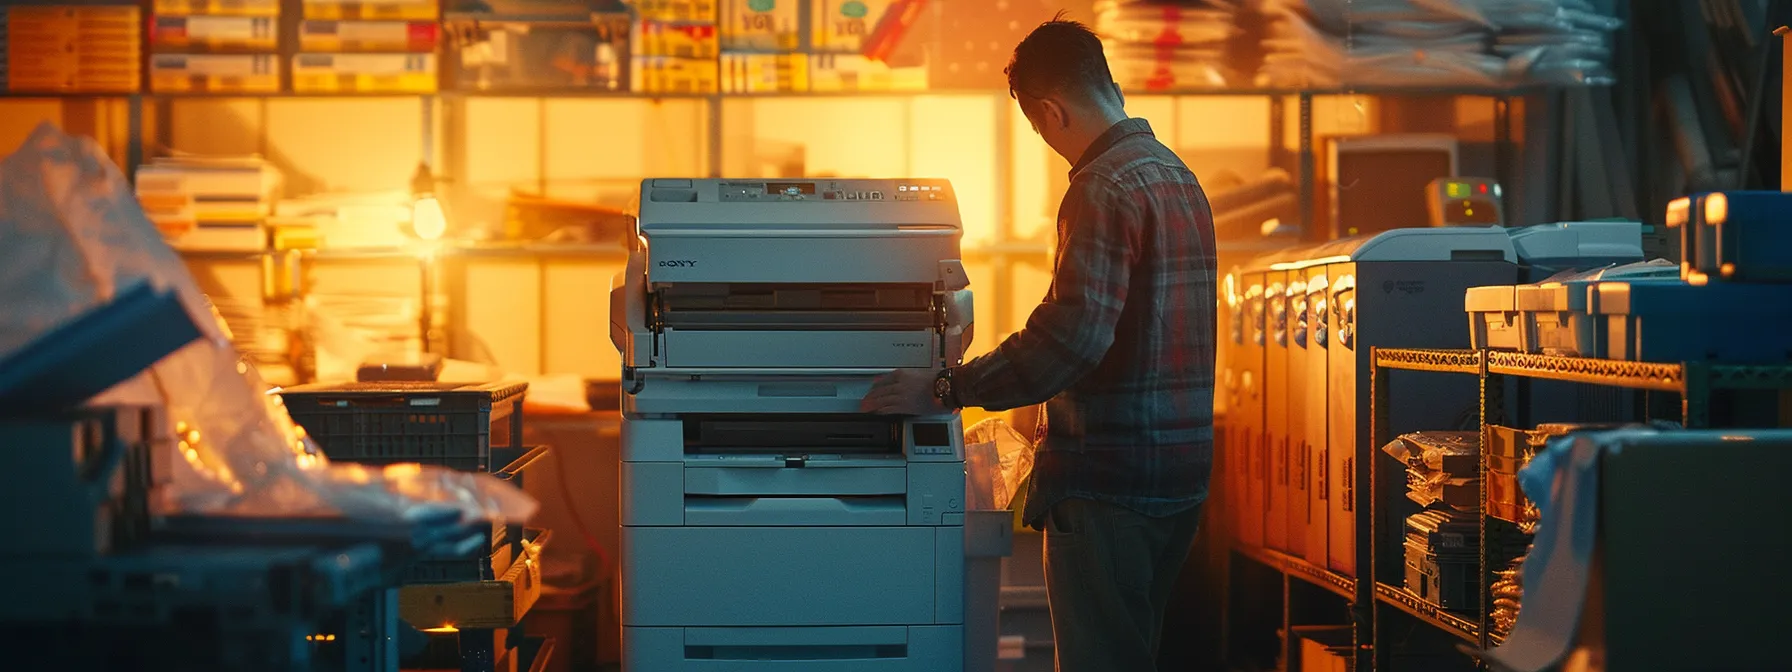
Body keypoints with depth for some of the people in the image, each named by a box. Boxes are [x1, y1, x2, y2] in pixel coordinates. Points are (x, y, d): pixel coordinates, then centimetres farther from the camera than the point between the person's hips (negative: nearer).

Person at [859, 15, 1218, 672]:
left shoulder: (1105, 188, -16)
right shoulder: (1178, 175, 14)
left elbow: (1072, 335, -27)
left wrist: (945, 389, -21)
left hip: (1109, 476, -9)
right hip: (1179, 470, 9)